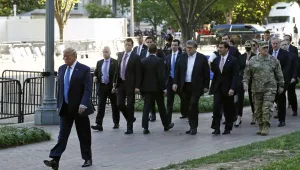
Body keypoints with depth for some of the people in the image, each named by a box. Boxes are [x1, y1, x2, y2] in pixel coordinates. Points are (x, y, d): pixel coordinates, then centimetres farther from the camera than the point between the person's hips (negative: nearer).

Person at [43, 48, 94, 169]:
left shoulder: (84, 69, -8)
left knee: (84, 135, 6)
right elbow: (59, 88, 16)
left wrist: (83, 104, -25)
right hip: (65, 108, 4)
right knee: (62, 134, -3)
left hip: (80, 108, -4)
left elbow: (88, 89, -14)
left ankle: (87, 158, 20)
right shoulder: (61, 69, 10)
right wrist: (59, 105, 13)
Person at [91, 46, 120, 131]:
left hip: (112, 87, -2)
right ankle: (99, 125, -12)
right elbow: (96, 73, 15)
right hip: (101, 87, 3)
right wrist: (95, 77, -8)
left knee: (114, 106, 9)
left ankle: (116, 123, 24)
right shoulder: (99, 63, 11)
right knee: (100, 106, -7)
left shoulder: (115, 62, -2)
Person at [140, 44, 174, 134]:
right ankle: (166, 125, 24)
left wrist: (141, 87, 12)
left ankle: (145, 127, -7)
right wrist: (164, 88, -11)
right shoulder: (159, 61, -12)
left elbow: (141, 75, 4)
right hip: (157, 88, -3)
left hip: (146, 87, 3)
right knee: (161, 107, 11)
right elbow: (161, 75, -16)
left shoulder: (143, 61, 1)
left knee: (146, 107, 1)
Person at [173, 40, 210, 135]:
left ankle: (194, 127, -2)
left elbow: (206, 73, 0)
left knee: (193, 106, -11)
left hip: (196, 87, -4)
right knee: (187, 108, 6)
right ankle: (192, 126, 16)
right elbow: (177, 71, 9)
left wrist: (206, 86, -2)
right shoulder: (183, 57, 8)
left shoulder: (202, 58, -2)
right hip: (184, 86, 4)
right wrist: (175, 83, -1)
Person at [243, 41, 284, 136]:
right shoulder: (253, 60, 7)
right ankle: (261, 127, 17)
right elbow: (247, 73, 9)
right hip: (256, 89, 2)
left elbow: (279, 74, 11)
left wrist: (281, 86, 11)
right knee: (258, 110, 5)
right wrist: (245, 82, -4)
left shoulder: (274, 60, 6)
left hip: (270, 88, -2)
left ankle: (266, 128, -7)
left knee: (266, 108, -12)